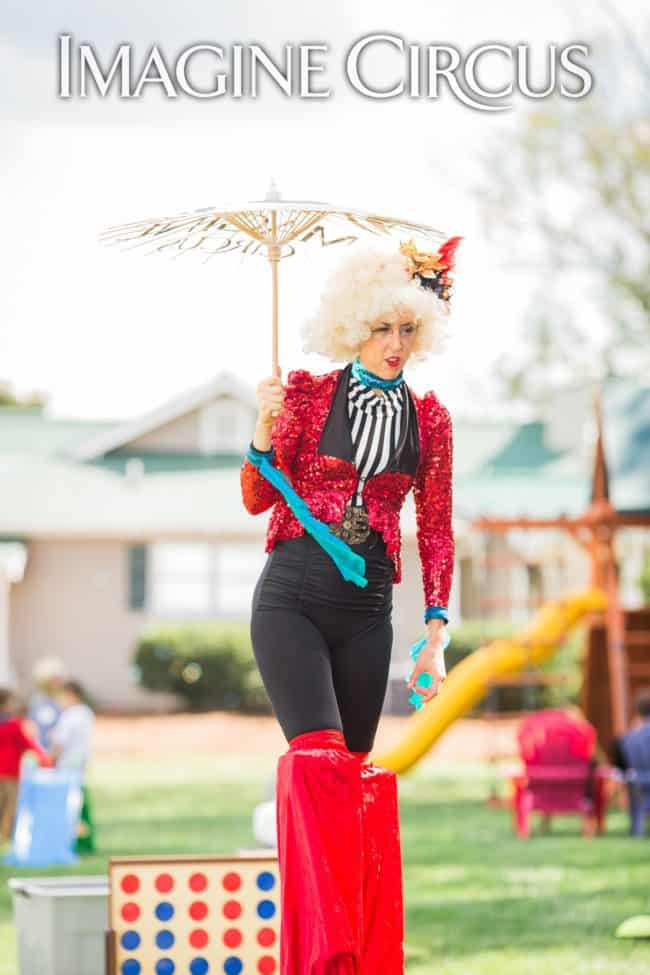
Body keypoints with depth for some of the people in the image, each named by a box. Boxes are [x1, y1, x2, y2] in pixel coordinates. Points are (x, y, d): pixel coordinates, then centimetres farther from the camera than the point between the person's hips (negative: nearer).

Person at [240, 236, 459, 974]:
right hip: (291, 597, -3)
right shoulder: (308, 393, 2)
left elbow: (436, 532, 10)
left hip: (366, 607, 3)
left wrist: (436, 630, 2)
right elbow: (258, 499, 5)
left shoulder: (429, 420, 8)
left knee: (354, 773, 6)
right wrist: (267, 426, -12)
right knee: (319, 757, -18)